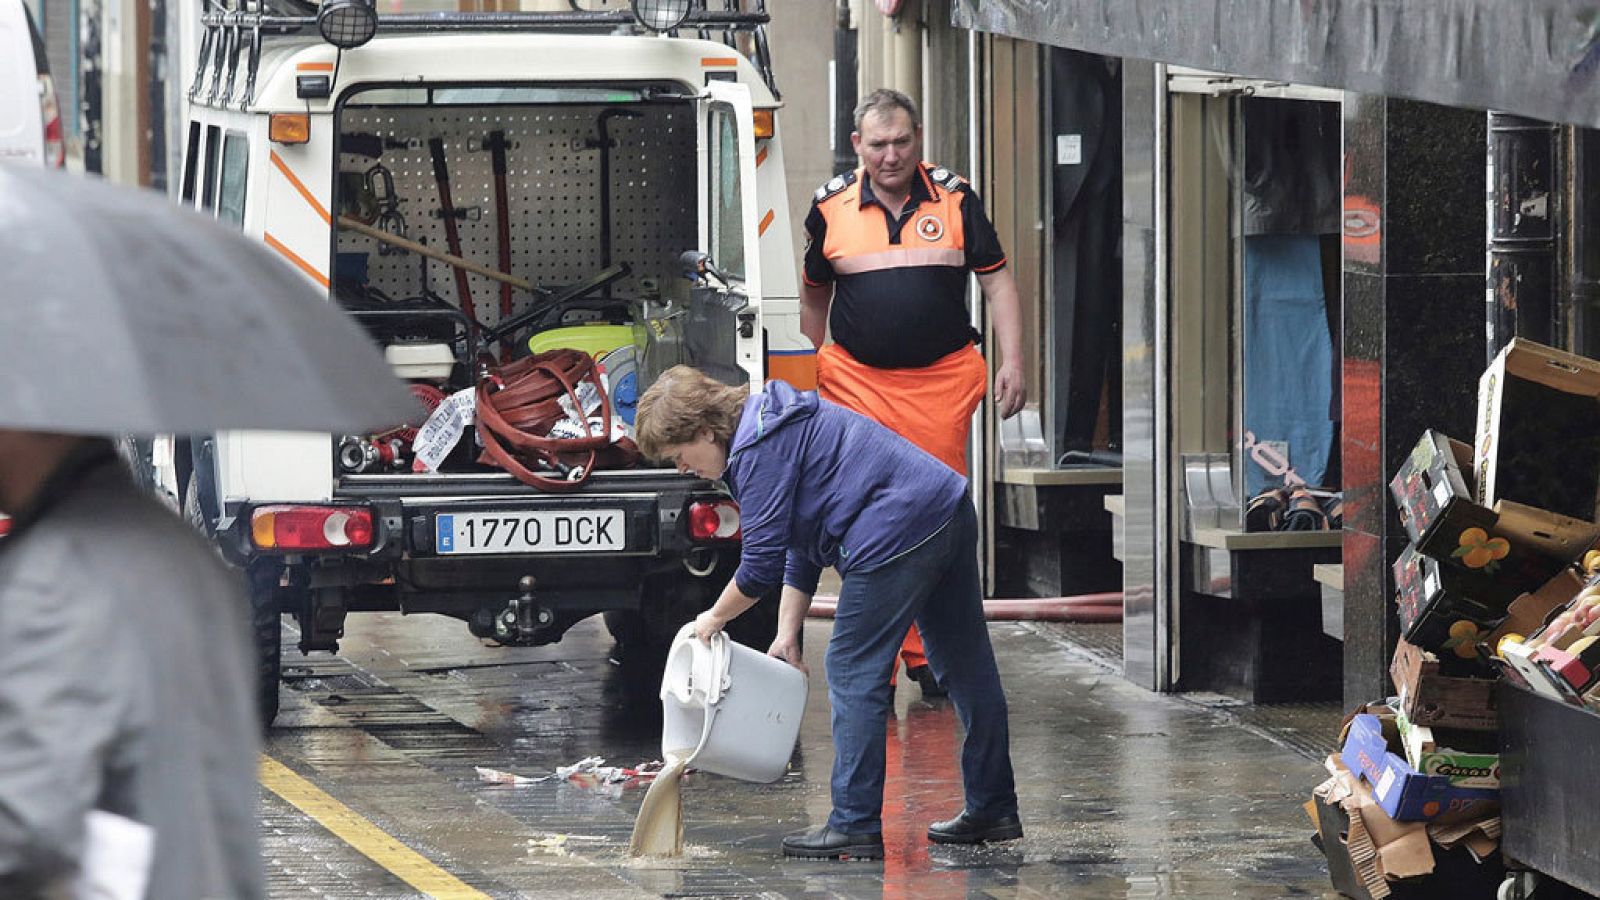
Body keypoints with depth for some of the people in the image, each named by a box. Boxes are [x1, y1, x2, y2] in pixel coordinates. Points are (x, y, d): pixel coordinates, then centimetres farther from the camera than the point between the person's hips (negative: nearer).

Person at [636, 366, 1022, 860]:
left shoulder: (758, 450, -11)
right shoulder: (775, 422, 22)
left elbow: (762, 563, -12)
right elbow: (798, 548, 25)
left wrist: (715, 617, 5)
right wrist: (787, 635, 21)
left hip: (896, 536, -11)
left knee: (854, 674, -2)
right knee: (968, 671, 15)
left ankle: (856, 825, -1)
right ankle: (992, 811, 24)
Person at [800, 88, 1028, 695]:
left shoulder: (954, 198, 4)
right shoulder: (831, 206, 5)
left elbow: (997, 281, 8)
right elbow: (813, 297, 17)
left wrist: (1011, 362, -1)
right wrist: (805, 378, 15)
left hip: (942, 382, 0)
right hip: (857, 383, 0)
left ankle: (931, 654, 10)